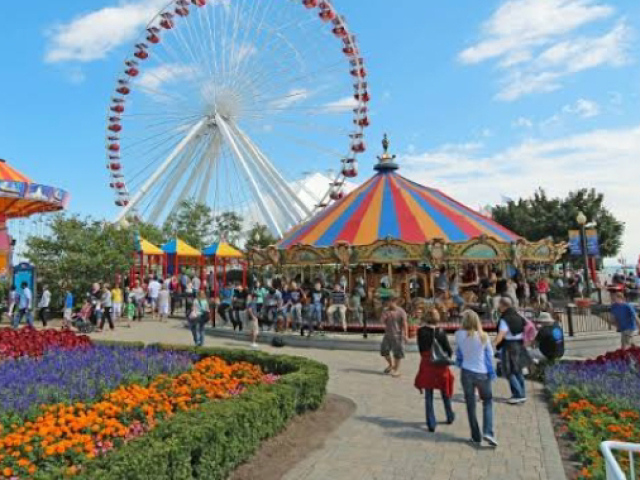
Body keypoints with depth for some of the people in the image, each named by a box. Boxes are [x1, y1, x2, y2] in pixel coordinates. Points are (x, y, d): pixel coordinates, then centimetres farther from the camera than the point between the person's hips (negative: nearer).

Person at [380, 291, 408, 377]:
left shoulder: (400, 311, -11)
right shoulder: (386, 311, 2)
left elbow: (404, 324, -13)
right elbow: (382, 321, -8)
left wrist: (406, 335, -19)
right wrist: (384, 312, -17)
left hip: (398, 336, -5)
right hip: (388, 335, 5)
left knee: (397, 353, 3)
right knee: (384, 350, 10)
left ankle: (396, 369, 20)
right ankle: (390, 365, 35)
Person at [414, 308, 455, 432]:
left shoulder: (421, 331, -9)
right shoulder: (440, 331, -11)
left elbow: (421, 349, -4)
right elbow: (448, 350, -7)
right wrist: (449, 355, 13)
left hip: (427, 365, 0)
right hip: (441, 366, 0)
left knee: (428, 396, 9)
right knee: (445, 392, 22)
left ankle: (431, 424, 10)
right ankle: (450, 416, 40)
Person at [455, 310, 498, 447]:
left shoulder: (459, 335, -11)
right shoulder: (483, 337, -10)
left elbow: (458, 352, 2)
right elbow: (490, 355, -1)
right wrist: (492, 373, 10)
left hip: (467, 372, 0)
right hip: (482, 373, 0)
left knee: (470, 405, 11)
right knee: (487, 402, 17)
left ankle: (476, 437, 18)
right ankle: (488, 432, 3)